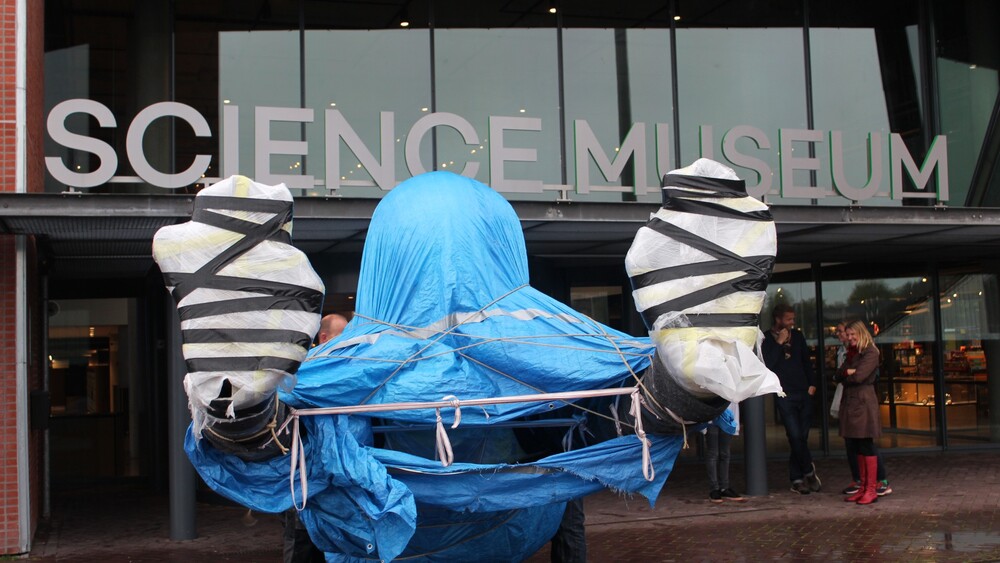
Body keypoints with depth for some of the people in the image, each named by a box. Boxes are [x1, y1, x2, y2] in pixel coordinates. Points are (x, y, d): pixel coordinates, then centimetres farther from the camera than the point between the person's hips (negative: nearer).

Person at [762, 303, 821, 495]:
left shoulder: (797, 336, 12)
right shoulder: (766, 339, -2)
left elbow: (807, 361, 19)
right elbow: (767, 364, -15)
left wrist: (812, 384, 9)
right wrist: (779, 343, -15)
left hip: (804, 393, 5)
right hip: (784, 395, -5)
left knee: (801, 437, 4)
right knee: (795, 436, -13)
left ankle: (797, 479, 10)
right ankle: (809, 471, 5)